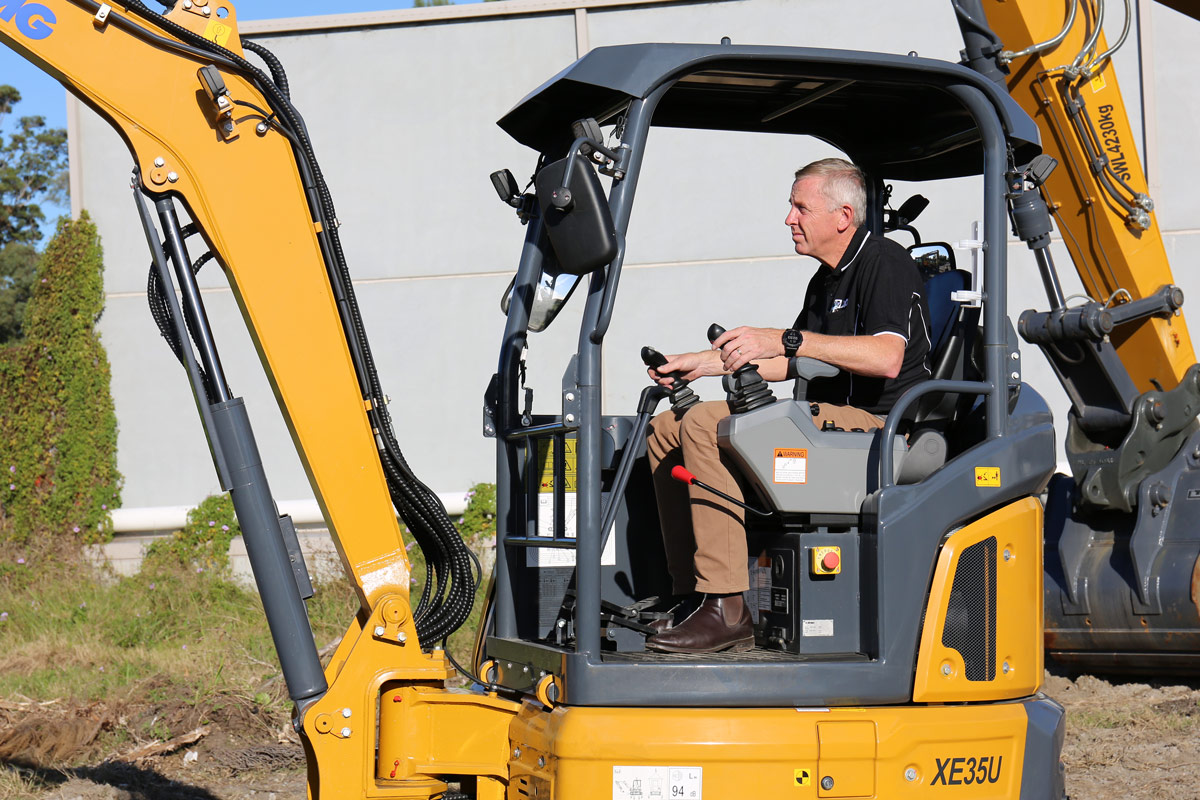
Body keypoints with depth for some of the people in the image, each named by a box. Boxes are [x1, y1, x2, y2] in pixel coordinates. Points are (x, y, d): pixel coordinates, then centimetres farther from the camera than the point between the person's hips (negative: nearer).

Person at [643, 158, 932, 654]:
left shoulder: (884, 264, -10)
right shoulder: (826, 279, 21)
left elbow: (886, 357, -28)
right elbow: (791, 364, 30)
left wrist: (783, 340, -30)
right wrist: (702, 363, 23)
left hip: (876, 427, -10)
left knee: (706, 425, -27)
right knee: (665, 431, 5)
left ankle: (726, 609, -30)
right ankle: (693, 596, -3)